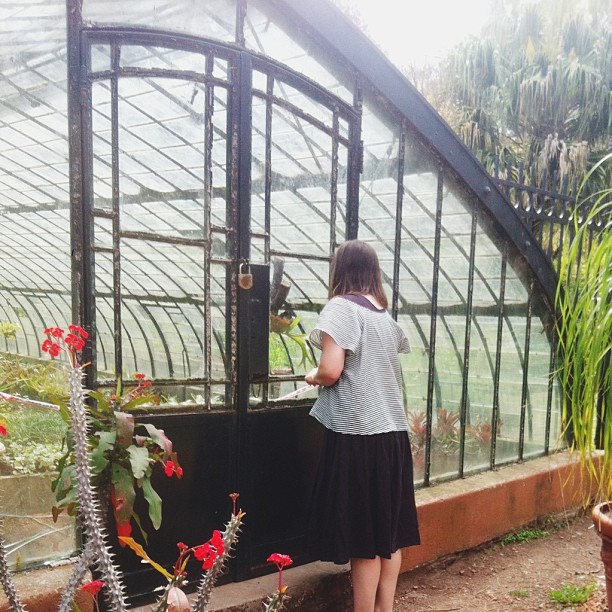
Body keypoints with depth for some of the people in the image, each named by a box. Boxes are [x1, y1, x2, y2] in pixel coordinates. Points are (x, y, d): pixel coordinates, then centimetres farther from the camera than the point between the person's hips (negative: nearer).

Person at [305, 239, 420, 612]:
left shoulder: (341, 308, -9)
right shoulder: (386, 315, 12)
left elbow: (331, 371, -19)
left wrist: (313, 377, 3)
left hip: (357, 434, -7)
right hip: (392, 432, 7)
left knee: (364, 538, 1)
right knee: (389, 531, 15)